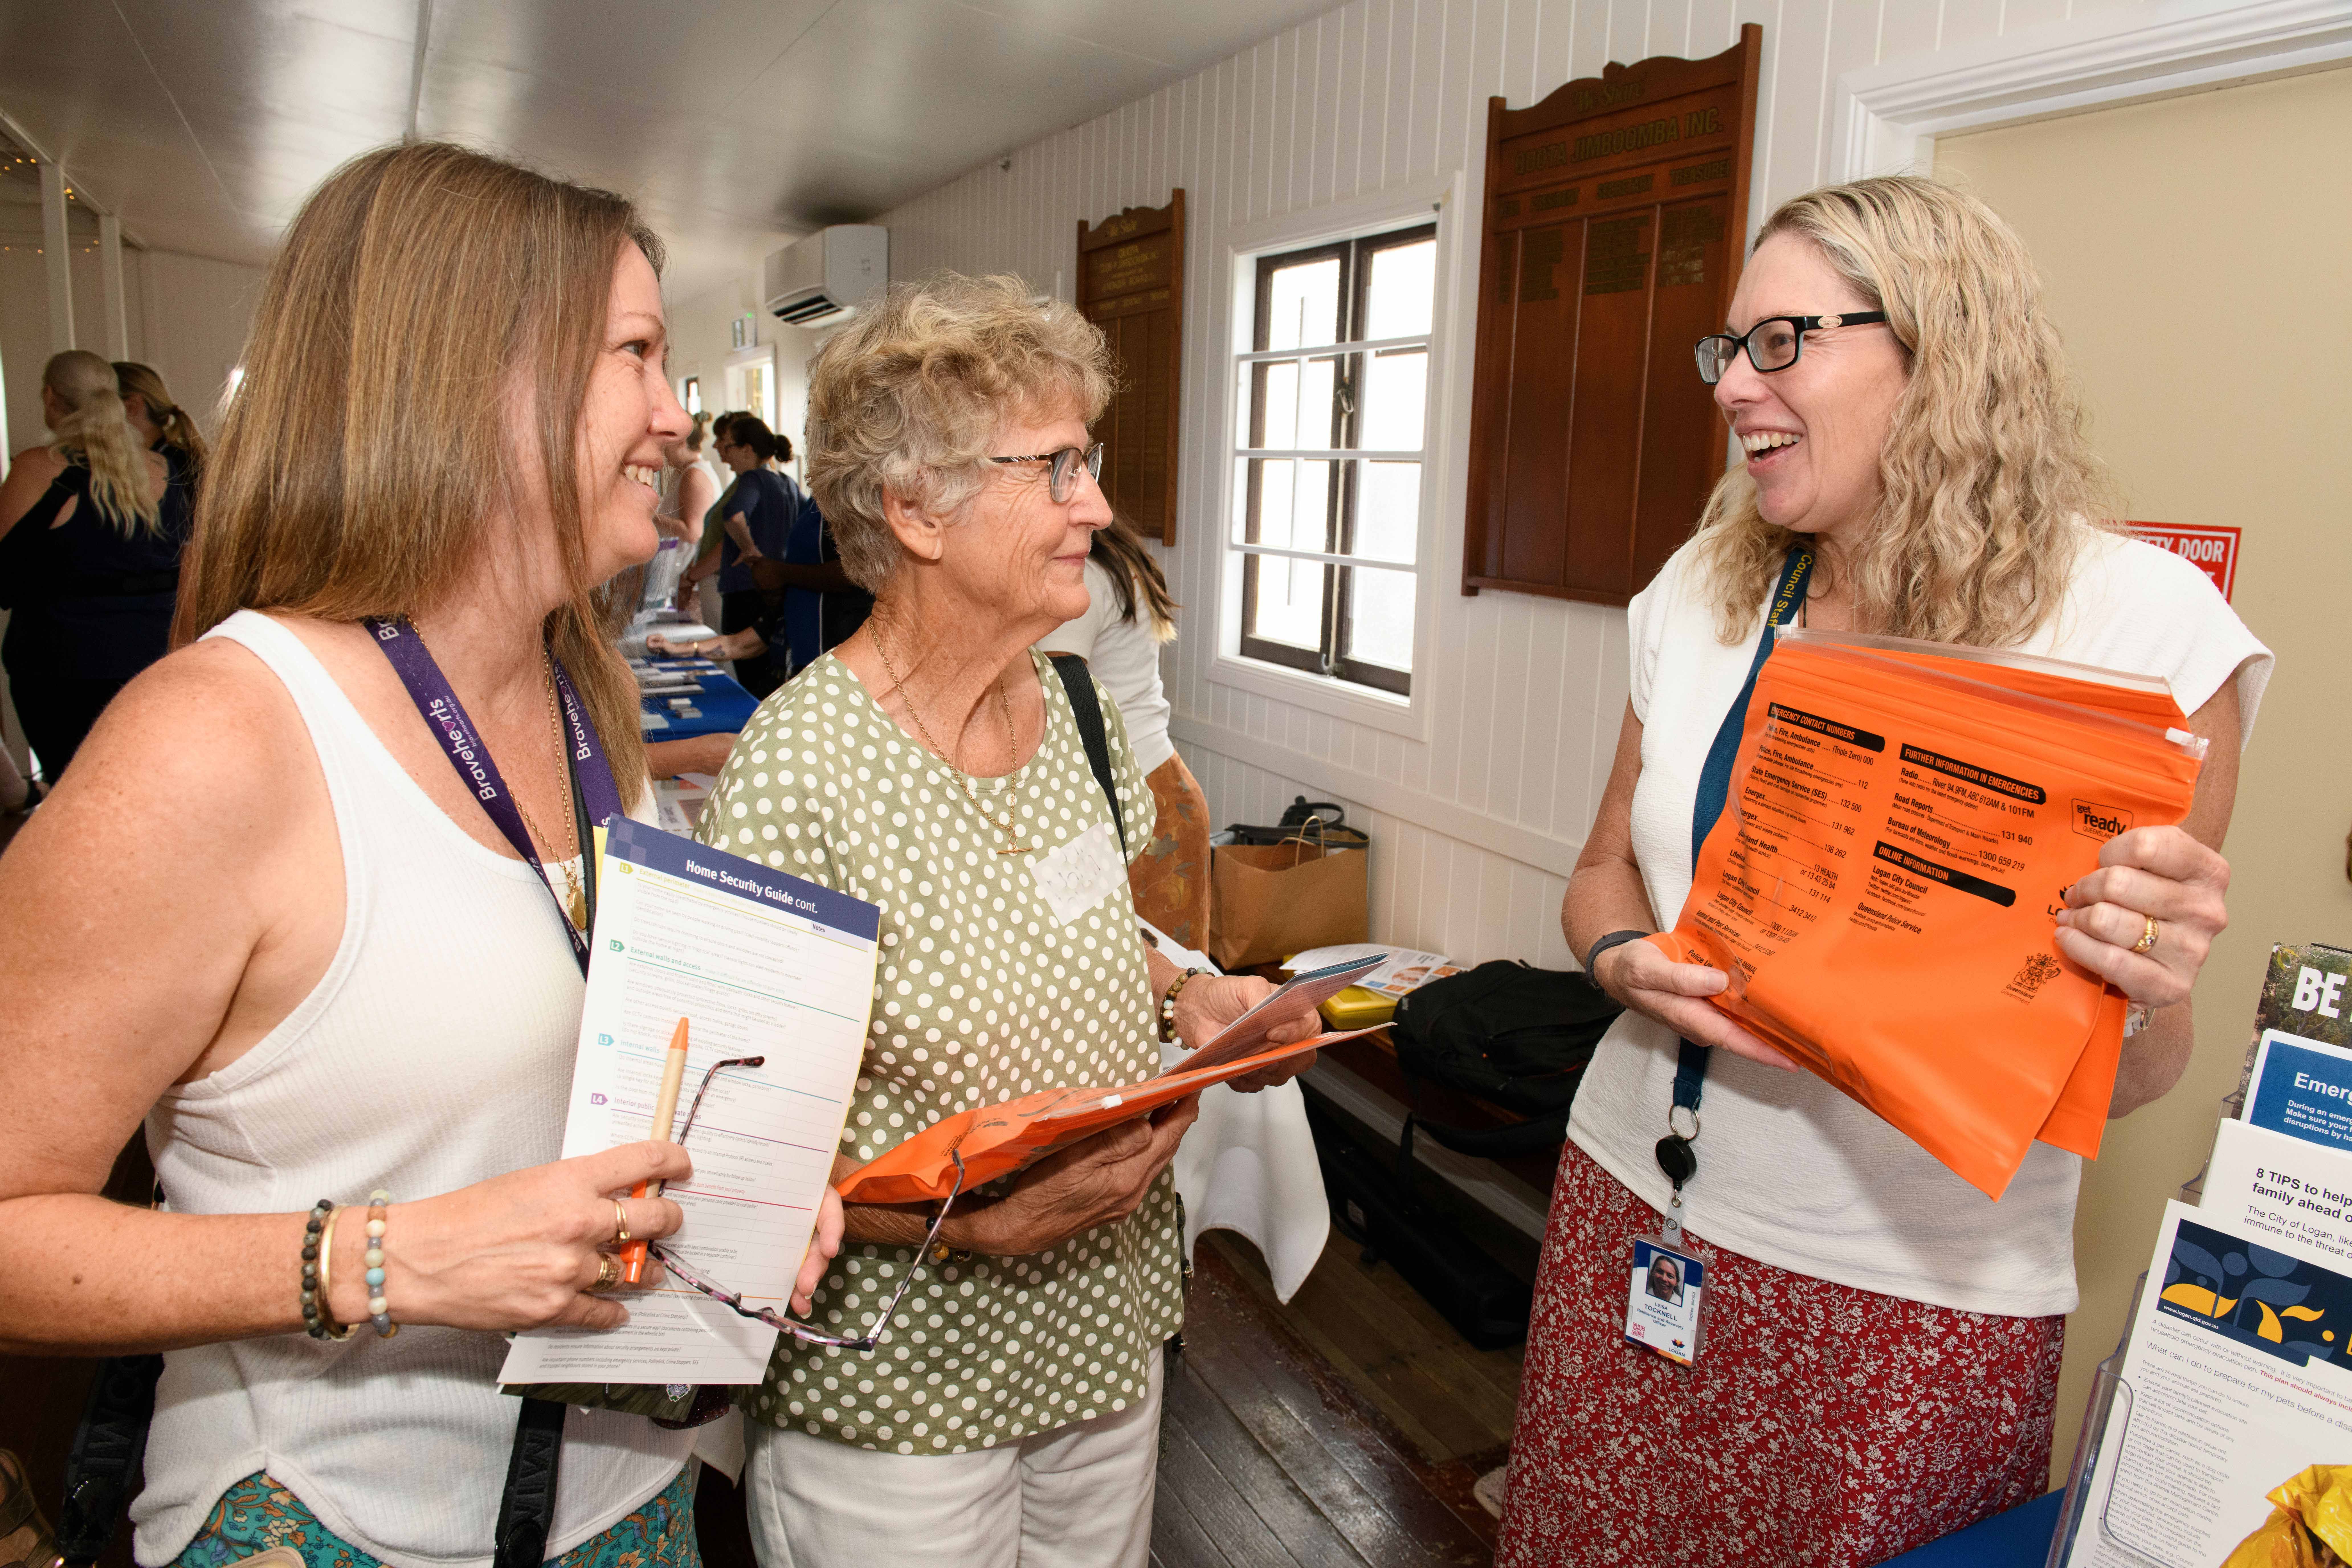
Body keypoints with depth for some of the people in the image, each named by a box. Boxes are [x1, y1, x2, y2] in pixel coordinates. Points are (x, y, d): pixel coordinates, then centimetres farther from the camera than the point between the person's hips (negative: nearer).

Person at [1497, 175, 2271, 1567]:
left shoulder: (2137, 619, -12)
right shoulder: (1703, 593, 0)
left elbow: (2130, 1076, -6)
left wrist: (2141, 994, -29)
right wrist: (1627, 961, -12)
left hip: (1918, 1298, -3)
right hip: (1632, 1202, 4)